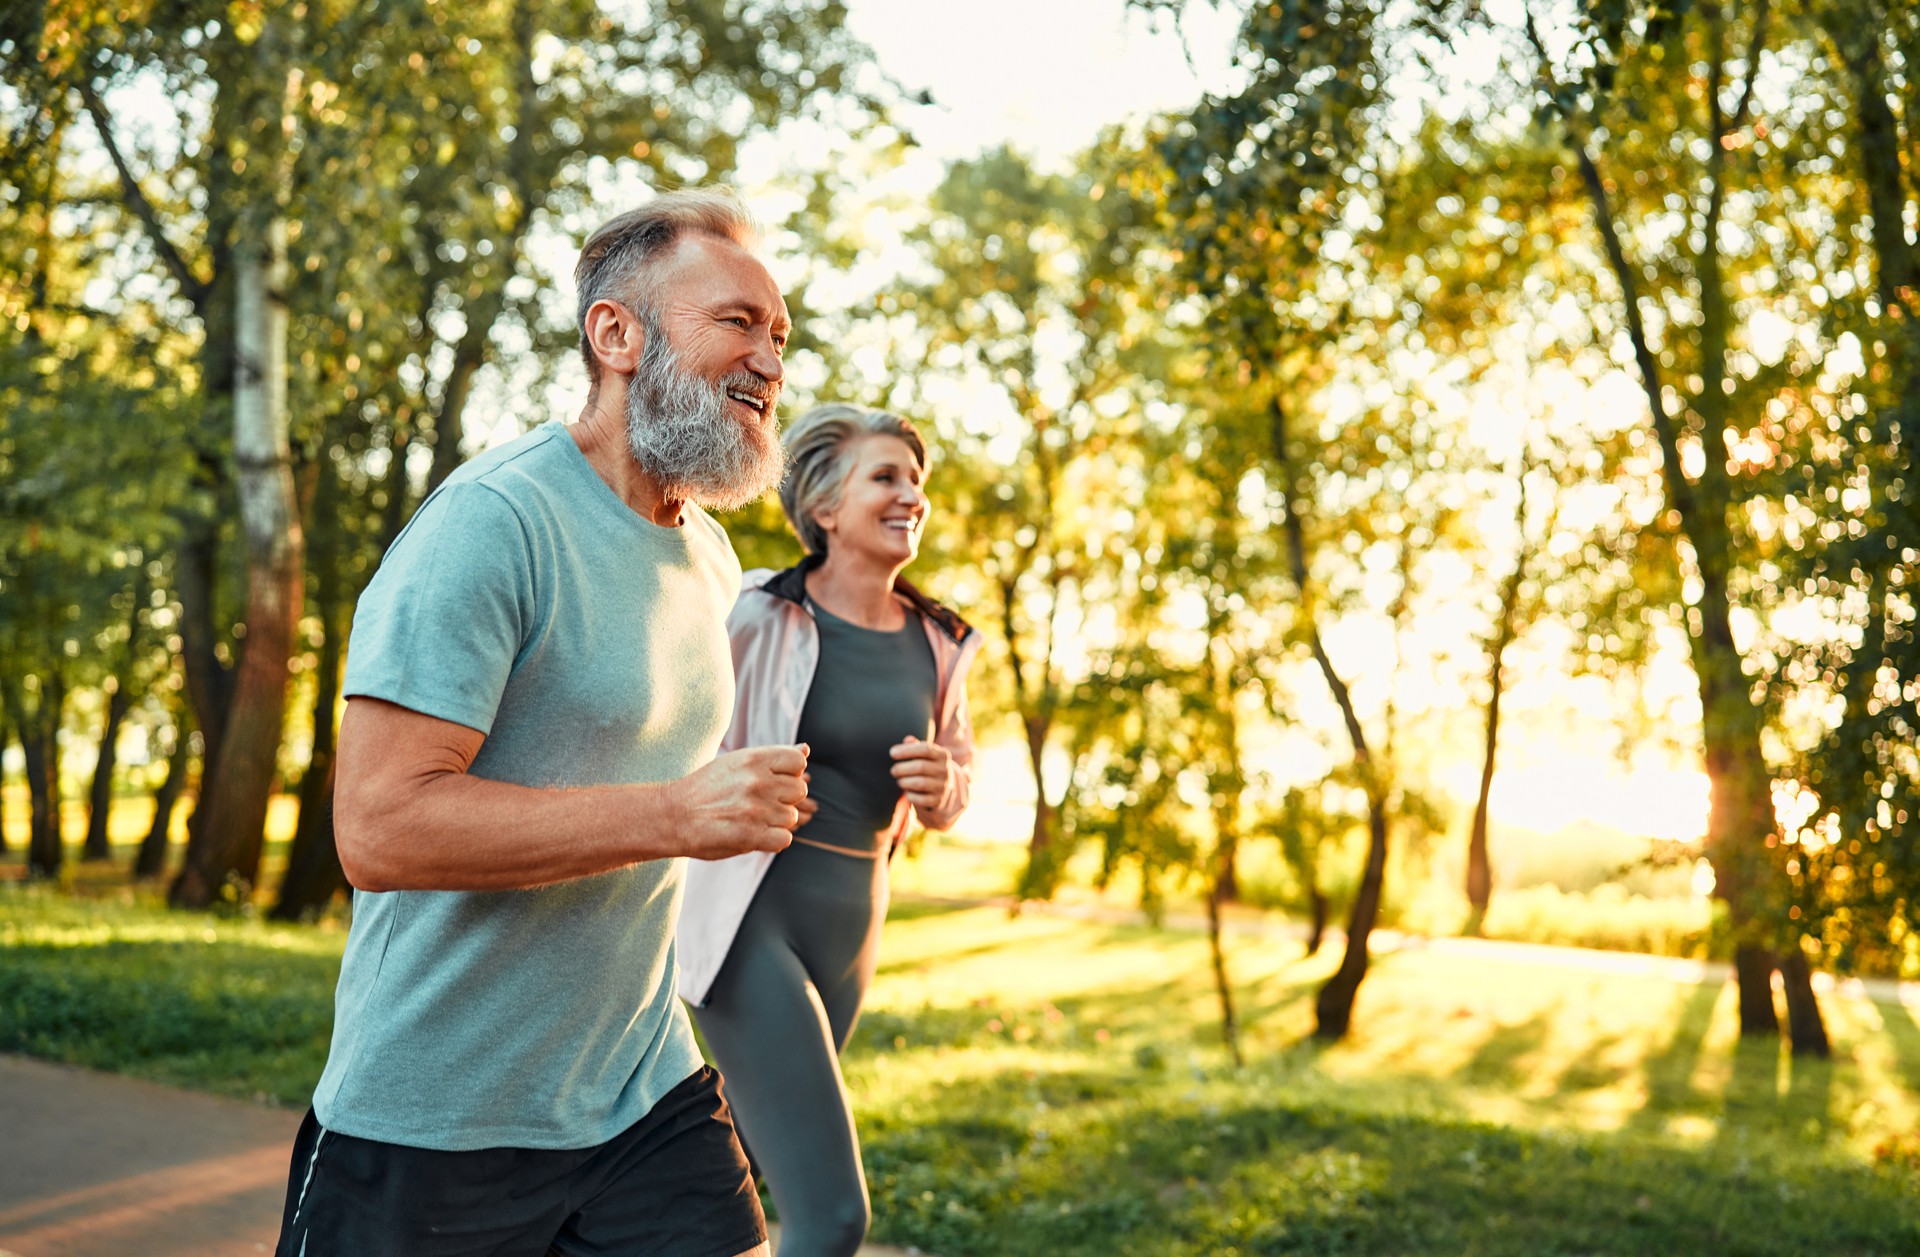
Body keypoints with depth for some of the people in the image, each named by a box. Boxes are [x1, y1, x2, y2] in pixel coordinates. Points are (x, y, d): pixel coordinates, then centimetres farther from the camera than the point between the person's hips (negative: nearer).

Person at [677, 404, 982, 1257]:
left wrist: (943, 787, -5)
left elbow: (943, 805, 16)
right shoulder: (760, 619, -11)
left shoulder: (937, 644, 6)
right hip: (751, 923, -7)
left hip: (849, 932, 7)